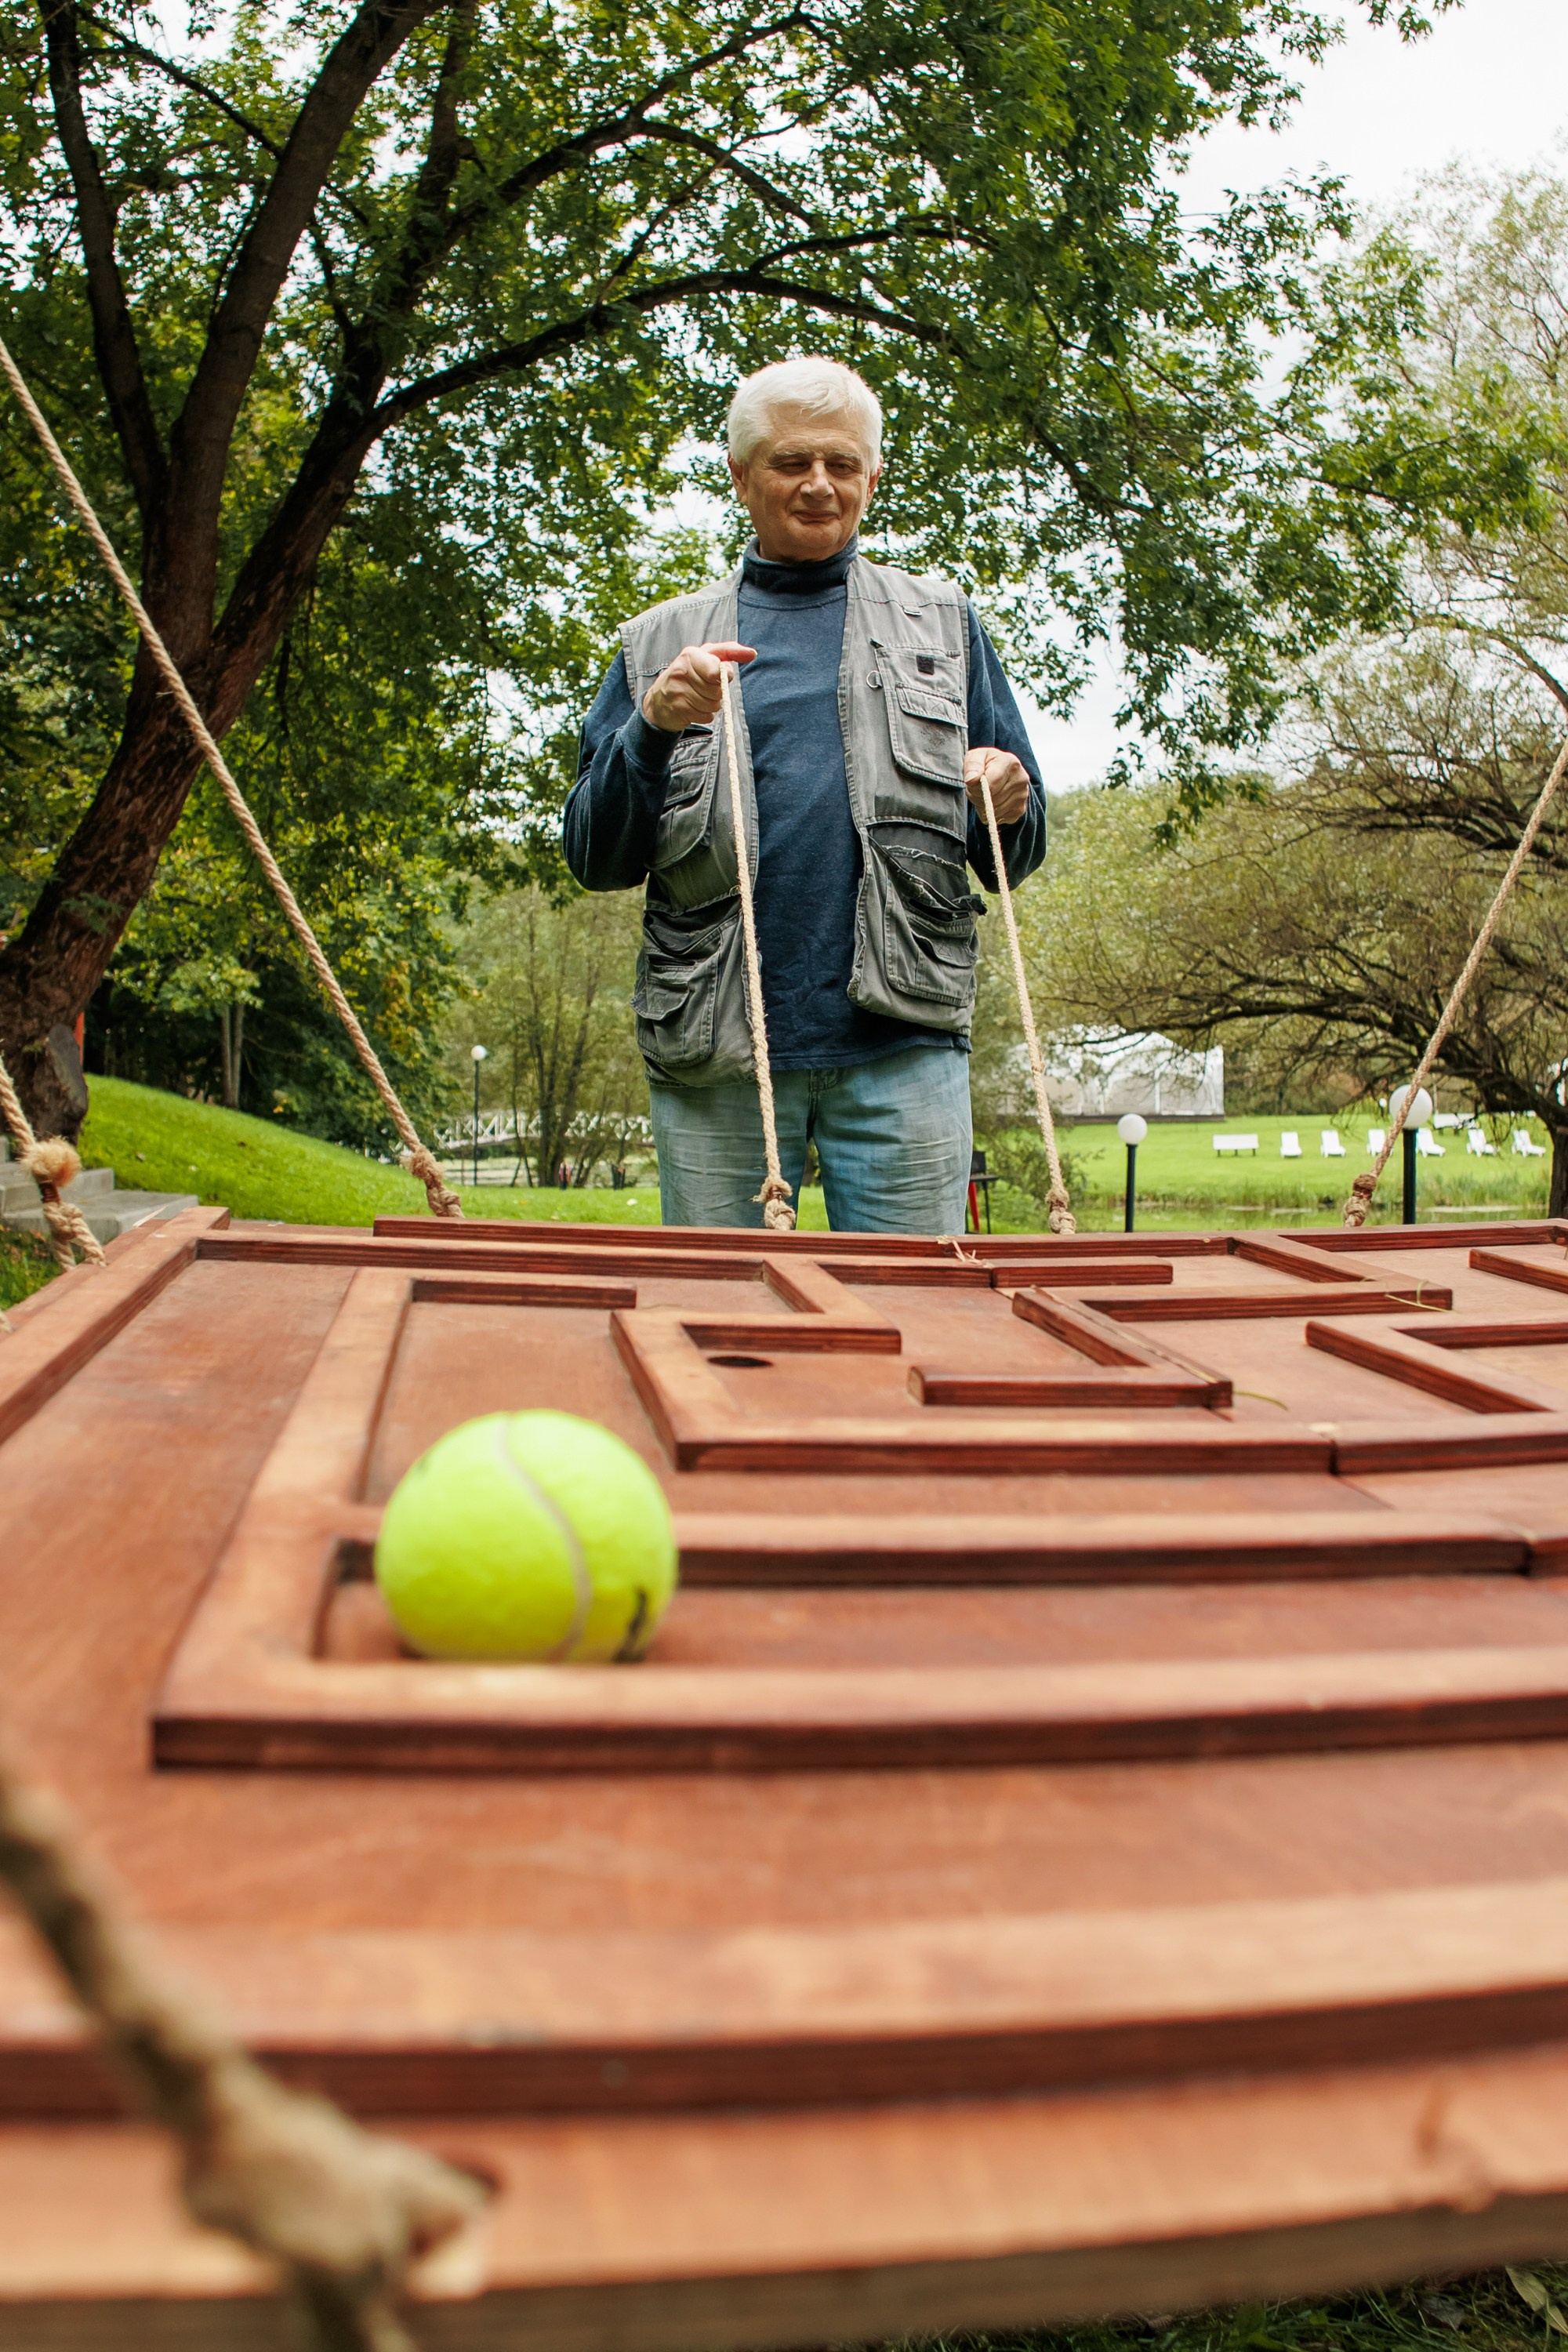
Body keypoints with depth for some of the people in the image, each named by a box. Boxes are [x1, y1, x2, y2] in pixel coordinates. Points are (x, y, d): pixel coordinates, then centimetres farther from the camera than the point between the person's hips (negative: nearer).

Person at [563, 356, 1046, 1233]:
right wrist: (653, 731, -9)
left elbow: (1018, 856, 15)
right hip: (715, 1057, 0)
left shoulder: (941, 623, 15)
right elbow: (596, 859, 7)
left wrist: (1011, 807, -8)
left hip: (901, 1040, 0)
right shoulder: (661, 643, 14)